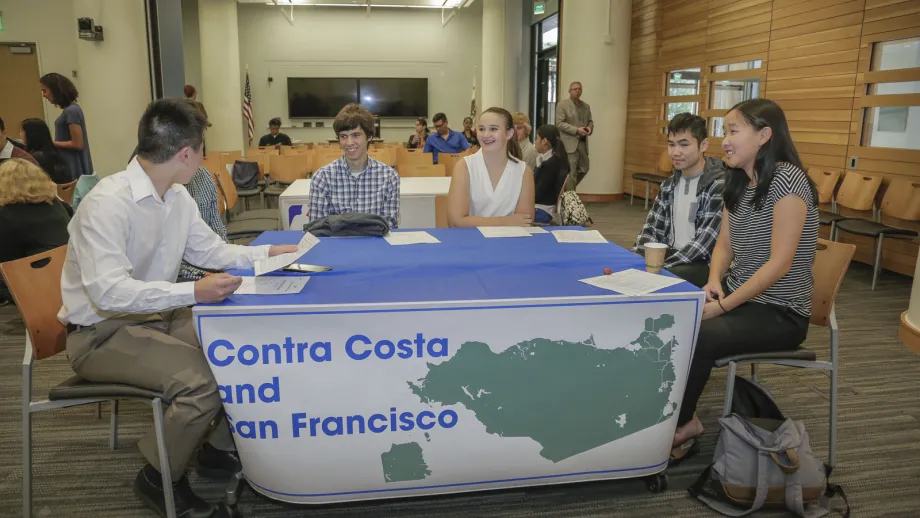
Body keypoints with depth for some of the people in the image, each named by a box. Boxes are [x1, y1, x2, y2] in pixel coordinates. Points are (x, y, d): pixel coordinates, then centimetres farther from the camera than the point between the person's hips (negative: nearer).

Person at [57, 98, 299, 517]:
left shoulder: (177, 196, 0)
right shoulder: (108, 203, -25)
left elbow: (210, 251, 13)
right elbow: (108, 291, -33)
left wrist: (267, 253, 2)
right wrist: (194, 292, -39)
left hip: (158, 316, 8)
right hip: (102, 333, -8)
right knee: (204, 380, -27)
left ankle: (220, 448, 17)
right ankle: (158, 480, 0)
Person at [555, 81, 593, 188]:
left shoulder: (586, 106, 15)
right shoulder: (562, 104, -4)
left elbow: (590, 121, 20)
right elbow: (559, 123, -11)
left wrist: (590, 128, -5)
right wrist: (576, 130, -19)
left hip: (583, 142, 7)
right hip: (570, 142, -6)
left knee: (584, 168, 10)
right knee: (571, 172, -5)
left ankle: (568, 190, 28)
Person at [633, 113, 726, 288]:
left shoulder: (720, 186, -14)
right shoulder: (670, 184, 10)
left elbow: (705, 243, -20)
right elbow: (653, 227, 10)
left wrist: (662, 267, -25)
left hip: (705, 263, -7)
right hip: (670, 254, 7)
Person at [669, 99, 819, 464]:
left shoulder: (787, 180, -18)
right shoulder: (737, 182, 8)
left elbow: (779, 264, -22)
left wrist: (722, 305, -23)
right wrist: (713, 282, -10)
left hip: (780, 313, -7)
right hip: (739, 297, 8)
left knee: (694, 338, -27)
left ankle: (681, 425, -2)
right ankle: (681, 416, 3)